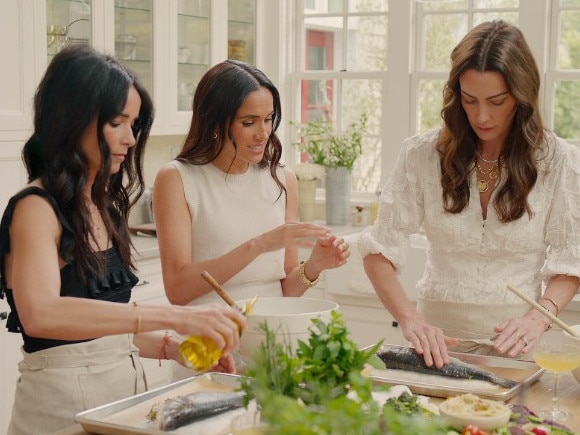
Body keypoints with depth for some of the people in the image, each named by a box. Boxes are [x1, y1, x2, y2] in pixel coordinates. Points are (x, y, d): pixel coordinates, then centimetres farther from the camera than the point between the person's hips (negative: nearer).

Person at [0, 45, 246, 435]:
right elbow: (40, 314, -34)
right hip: (64, 402, -7)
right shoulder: (35, 209, -15)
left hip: (124, 388, 7)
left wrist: (176, 348, 0)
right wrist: (172, 316, -39)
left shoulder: (103, 205, 9)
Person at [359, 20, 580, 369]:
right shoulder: (423, 155, -1)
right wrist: (410, 318, -18)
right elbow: (380, 250, -2)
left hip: (514, 342, 0)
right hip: (438, 334, 1)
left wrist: (539, 317, -16)